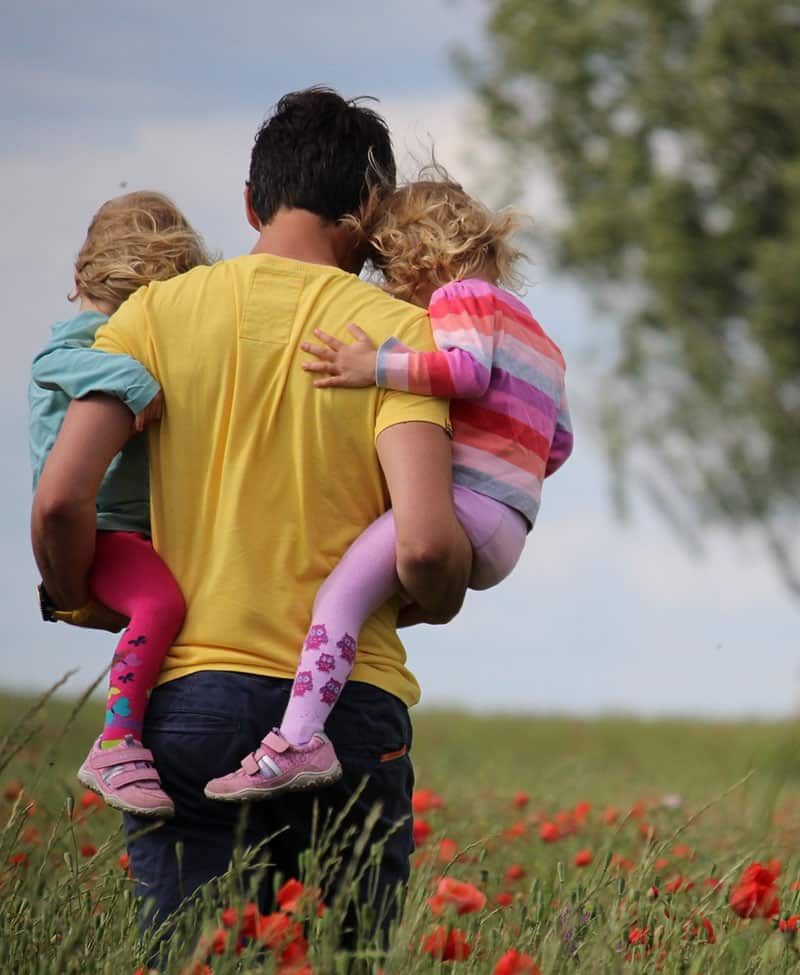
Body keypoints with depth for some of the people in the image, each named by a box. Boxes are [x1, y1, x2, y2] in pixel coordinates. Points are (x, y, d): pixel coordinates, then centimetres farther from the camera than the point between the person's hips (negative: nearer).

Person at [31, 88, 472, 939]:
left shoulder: (159, 312, 4)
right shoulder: (397, 333, -1)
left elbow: (60, 500, -6)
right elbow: (424, 545, -13)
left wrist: (79, 601, 14)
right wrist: (440, 602, 9)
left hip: (188, 700, 1)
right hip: (349, 708, -1)